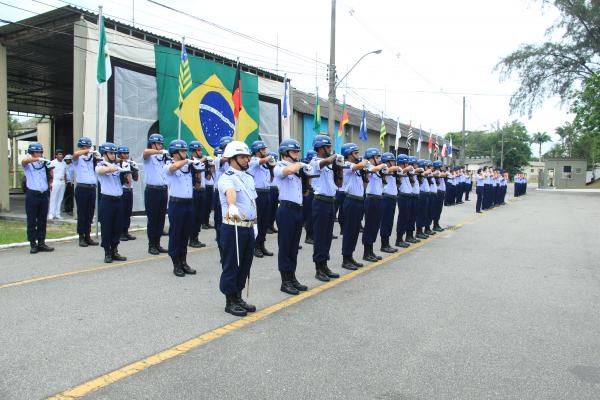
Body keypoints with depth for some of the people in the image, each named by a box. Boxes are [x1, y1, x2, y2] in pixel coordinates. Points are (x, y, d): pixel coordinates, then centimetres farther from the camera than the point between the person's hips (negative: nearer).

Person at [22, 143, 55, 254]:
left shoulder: (44, 164, 11)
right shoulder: (28, 165, 2)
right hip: (32, 195, -3)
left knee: (42, 221, 8)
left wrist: (50, 168, -1)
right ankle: (33, 244, 7)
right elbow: (24, 160, -24)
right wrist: (38, 159, -36)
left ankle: (41, 243, 16)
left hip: (44, 195, 4)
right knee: (31, 221, 1)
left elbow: (50, 178, 17)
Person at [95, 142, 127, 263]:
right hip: (107, 200, -5)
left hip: (118, 200, 5)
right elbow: (105, 170, -25)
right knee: (106, 227, 1)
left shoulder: (117, 166, 12)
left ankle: (114, 251, 21)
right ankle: (107, 253, 11)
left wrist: (129, 170, -10)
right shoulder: (100, 166, -1)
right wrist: (121, 169, -36)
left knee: (118, 227, 9)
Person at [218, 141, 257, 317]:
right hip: (233, 228, -8)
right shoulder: (227, 178, -12)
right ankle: (230, 302, 13)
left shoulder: (249, 177, 15)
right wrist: (232, 206, -55)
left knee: (245, 265, 14)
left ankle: (238, 297, 27)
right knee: (231, 266, 2)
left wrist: (254, 222, 19)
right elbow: (230, 192, -35)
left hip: (249, 228, 8)